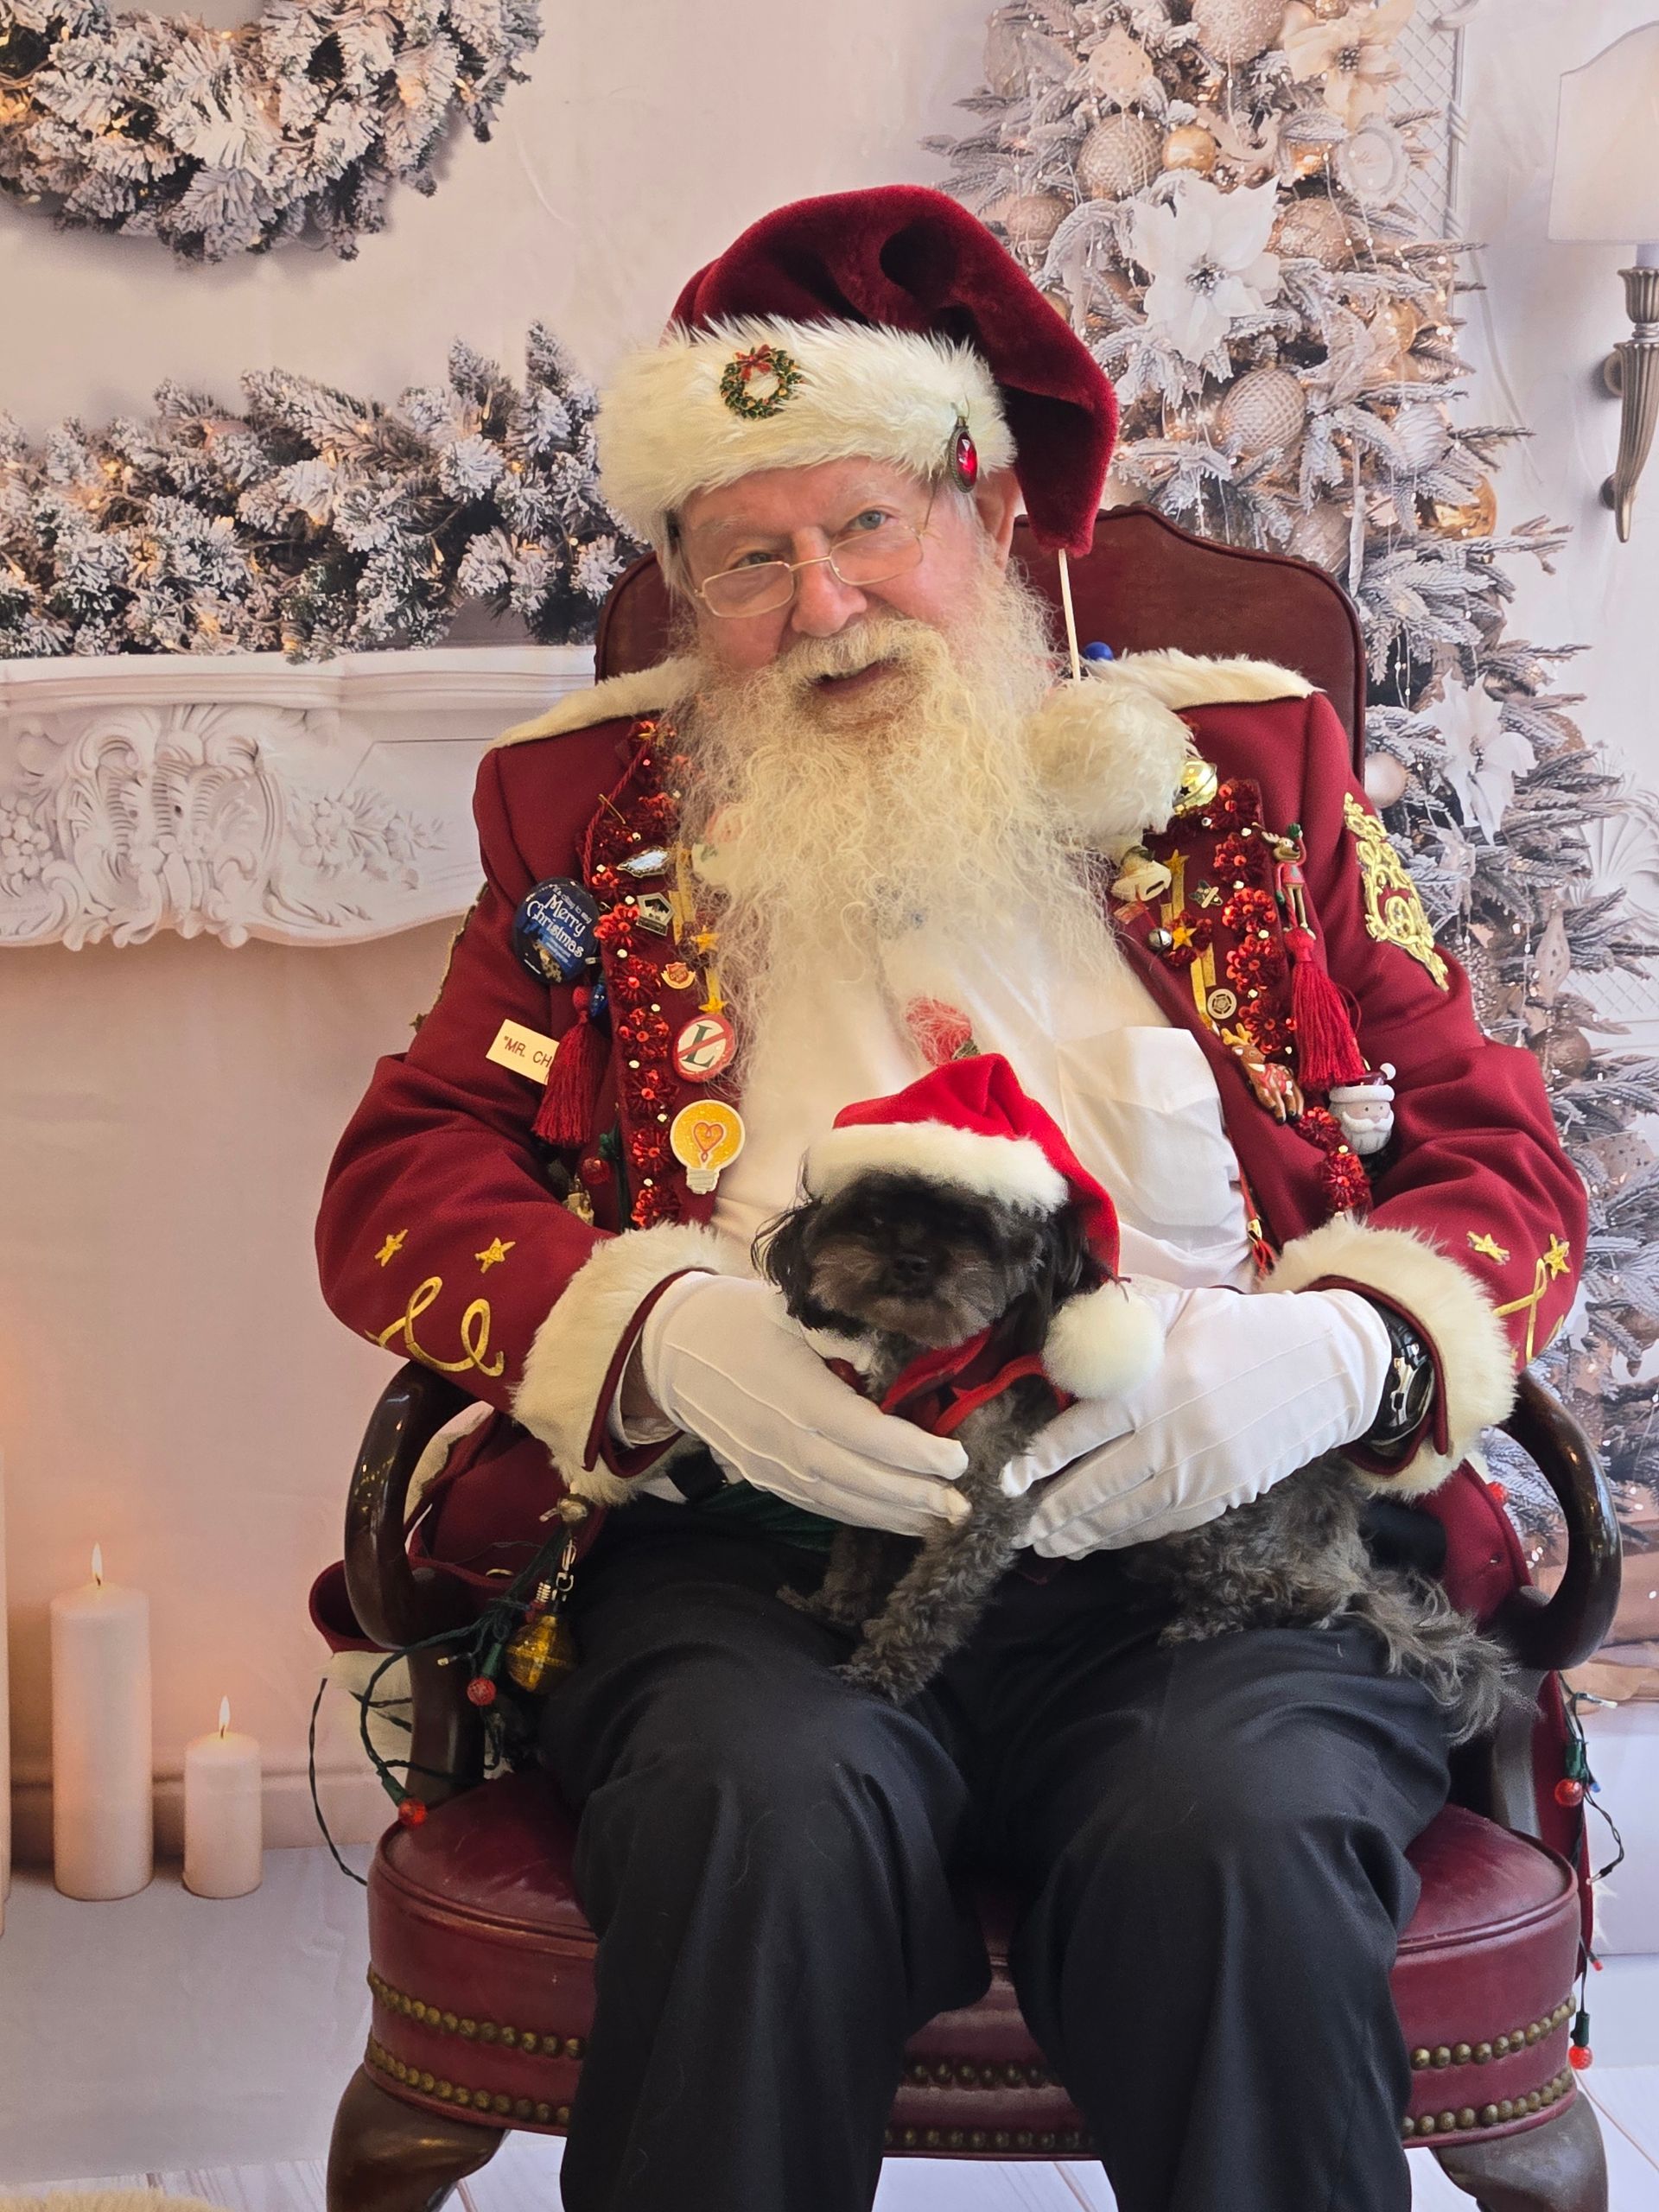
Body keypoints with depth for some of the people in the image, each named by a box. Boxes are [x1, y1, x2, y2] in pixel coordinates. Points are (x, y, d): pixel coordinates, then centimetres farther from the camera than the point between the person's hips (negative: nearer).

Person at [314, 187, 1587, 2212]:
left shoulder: (1241, 773, 19)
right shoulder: (601, 825, 20)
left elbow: (1503, 1159, 14)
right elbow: (399, 1182, 11)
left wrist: (1338, 1355, -10)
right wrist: (669, 1337, -11)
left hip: (1213, 1535, 0)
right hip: (749, 1541, 1)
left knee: (1235, 1840, -33)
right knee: (768, 1807, -34)